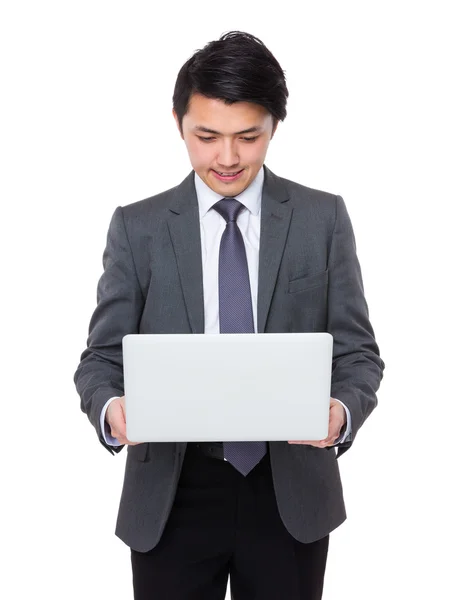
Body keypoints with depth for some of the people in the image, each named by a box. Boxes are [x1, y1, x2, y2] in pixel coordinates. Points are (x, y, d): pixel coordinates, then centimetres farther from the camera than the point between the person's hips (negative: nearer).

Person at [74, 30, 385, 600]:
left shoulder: (323, 217, 0)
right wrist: (110, 409, -22)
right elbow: (103, 354, 0)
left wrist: (342, 412, -21)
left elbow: (357, 350, 0)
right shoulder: (136, 226, 0)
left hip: (291, 491, 1)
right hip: (171, 494, 0)